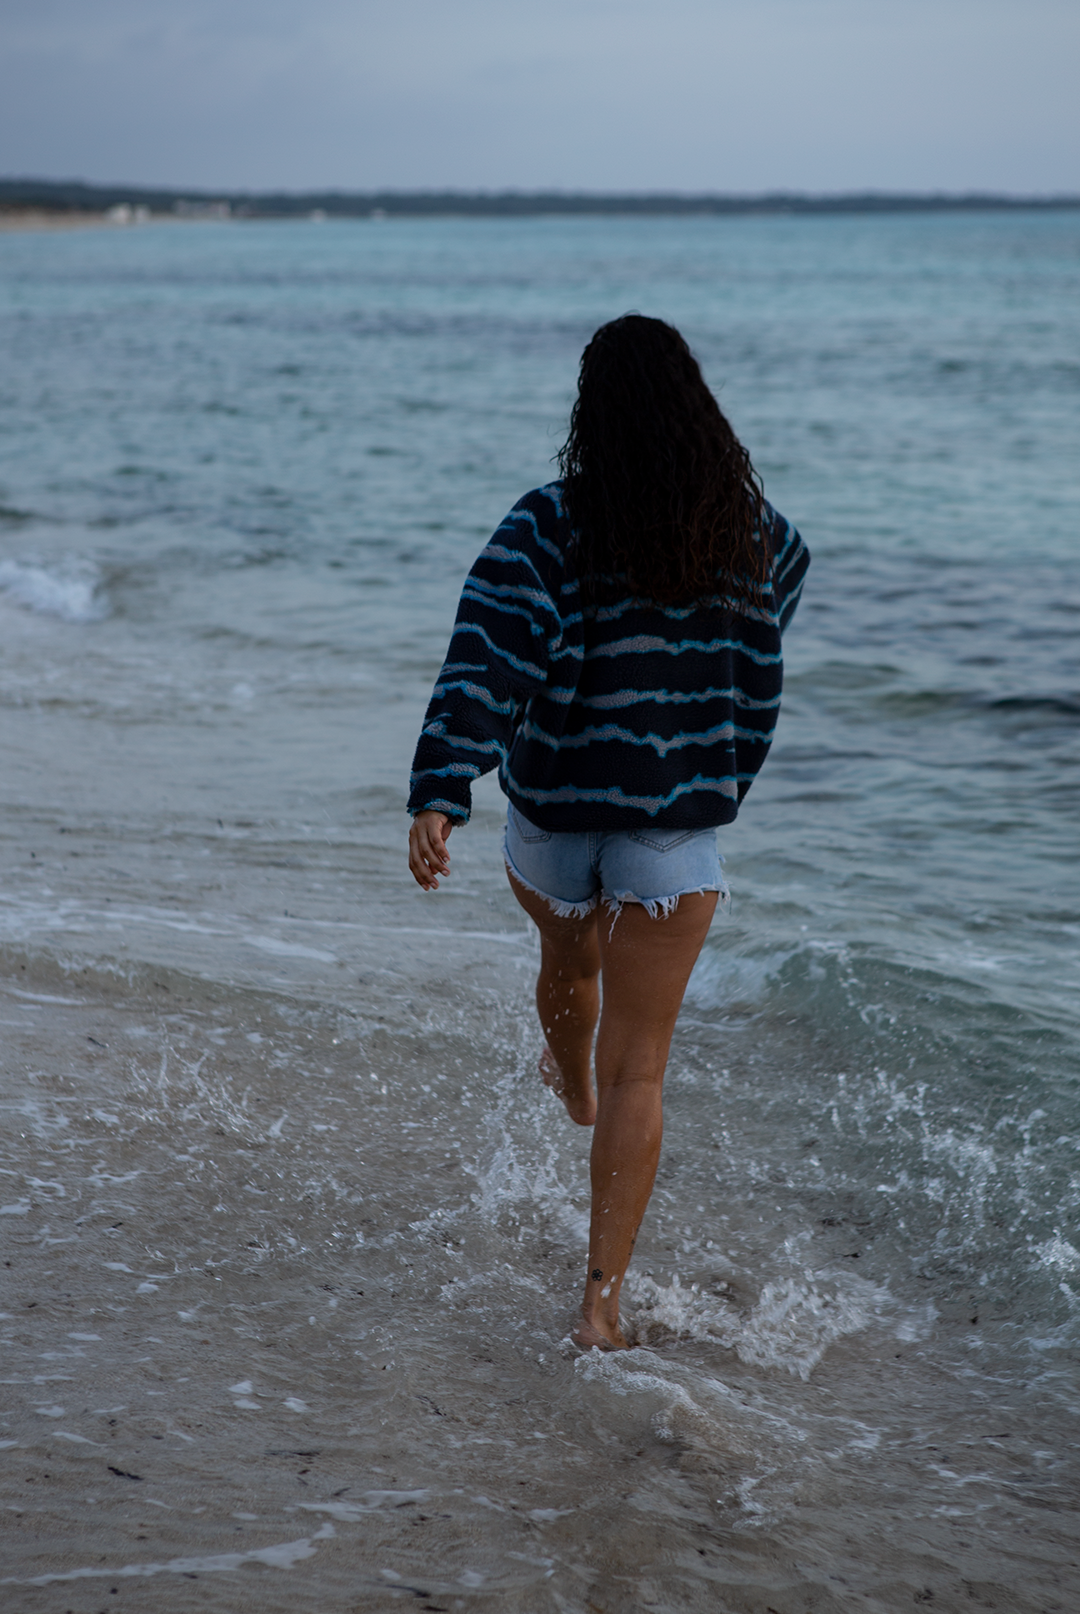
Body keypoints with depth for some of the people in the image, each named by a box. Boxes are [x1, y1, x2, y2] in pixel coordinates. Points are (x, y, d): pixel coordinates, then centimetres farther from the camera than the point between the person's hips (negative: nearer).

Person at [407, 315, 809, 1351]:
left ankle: (575, 1092, 65)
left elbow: (486, 664, -26)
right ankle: (602, 1297, -2)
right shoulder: (751, 532, -4)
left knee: (567, 963, 33)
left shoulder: (549, 528, -14)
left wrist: (437, 797, -33)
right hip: (679, 834, 0)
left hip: (553, 818, 1)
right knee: (641, 1064, 3)